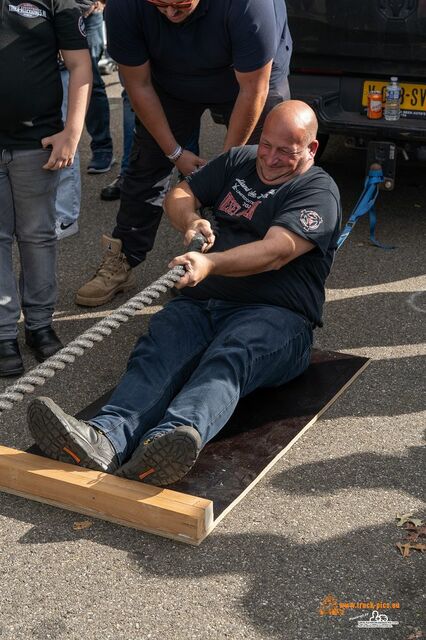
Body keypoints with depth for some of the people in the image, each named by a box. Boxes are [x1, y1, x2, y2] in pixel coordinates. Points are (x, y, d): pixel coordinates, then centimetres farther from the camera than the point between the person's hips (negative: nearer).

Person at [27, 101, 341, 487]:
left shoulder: (318, 191, 1)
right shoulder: (239, 162, 22)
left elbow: (275, 252, -15)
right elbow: (180, 196, 23)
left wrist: (211, 263, -32)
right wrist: (191, 220, -2)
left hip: (274, 314, -4)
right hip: (202, 302, 5)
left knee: (229, 360, -38)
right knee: (159, 351, -28)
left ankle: (172, 437, -65)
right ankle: (106, 437, -54)